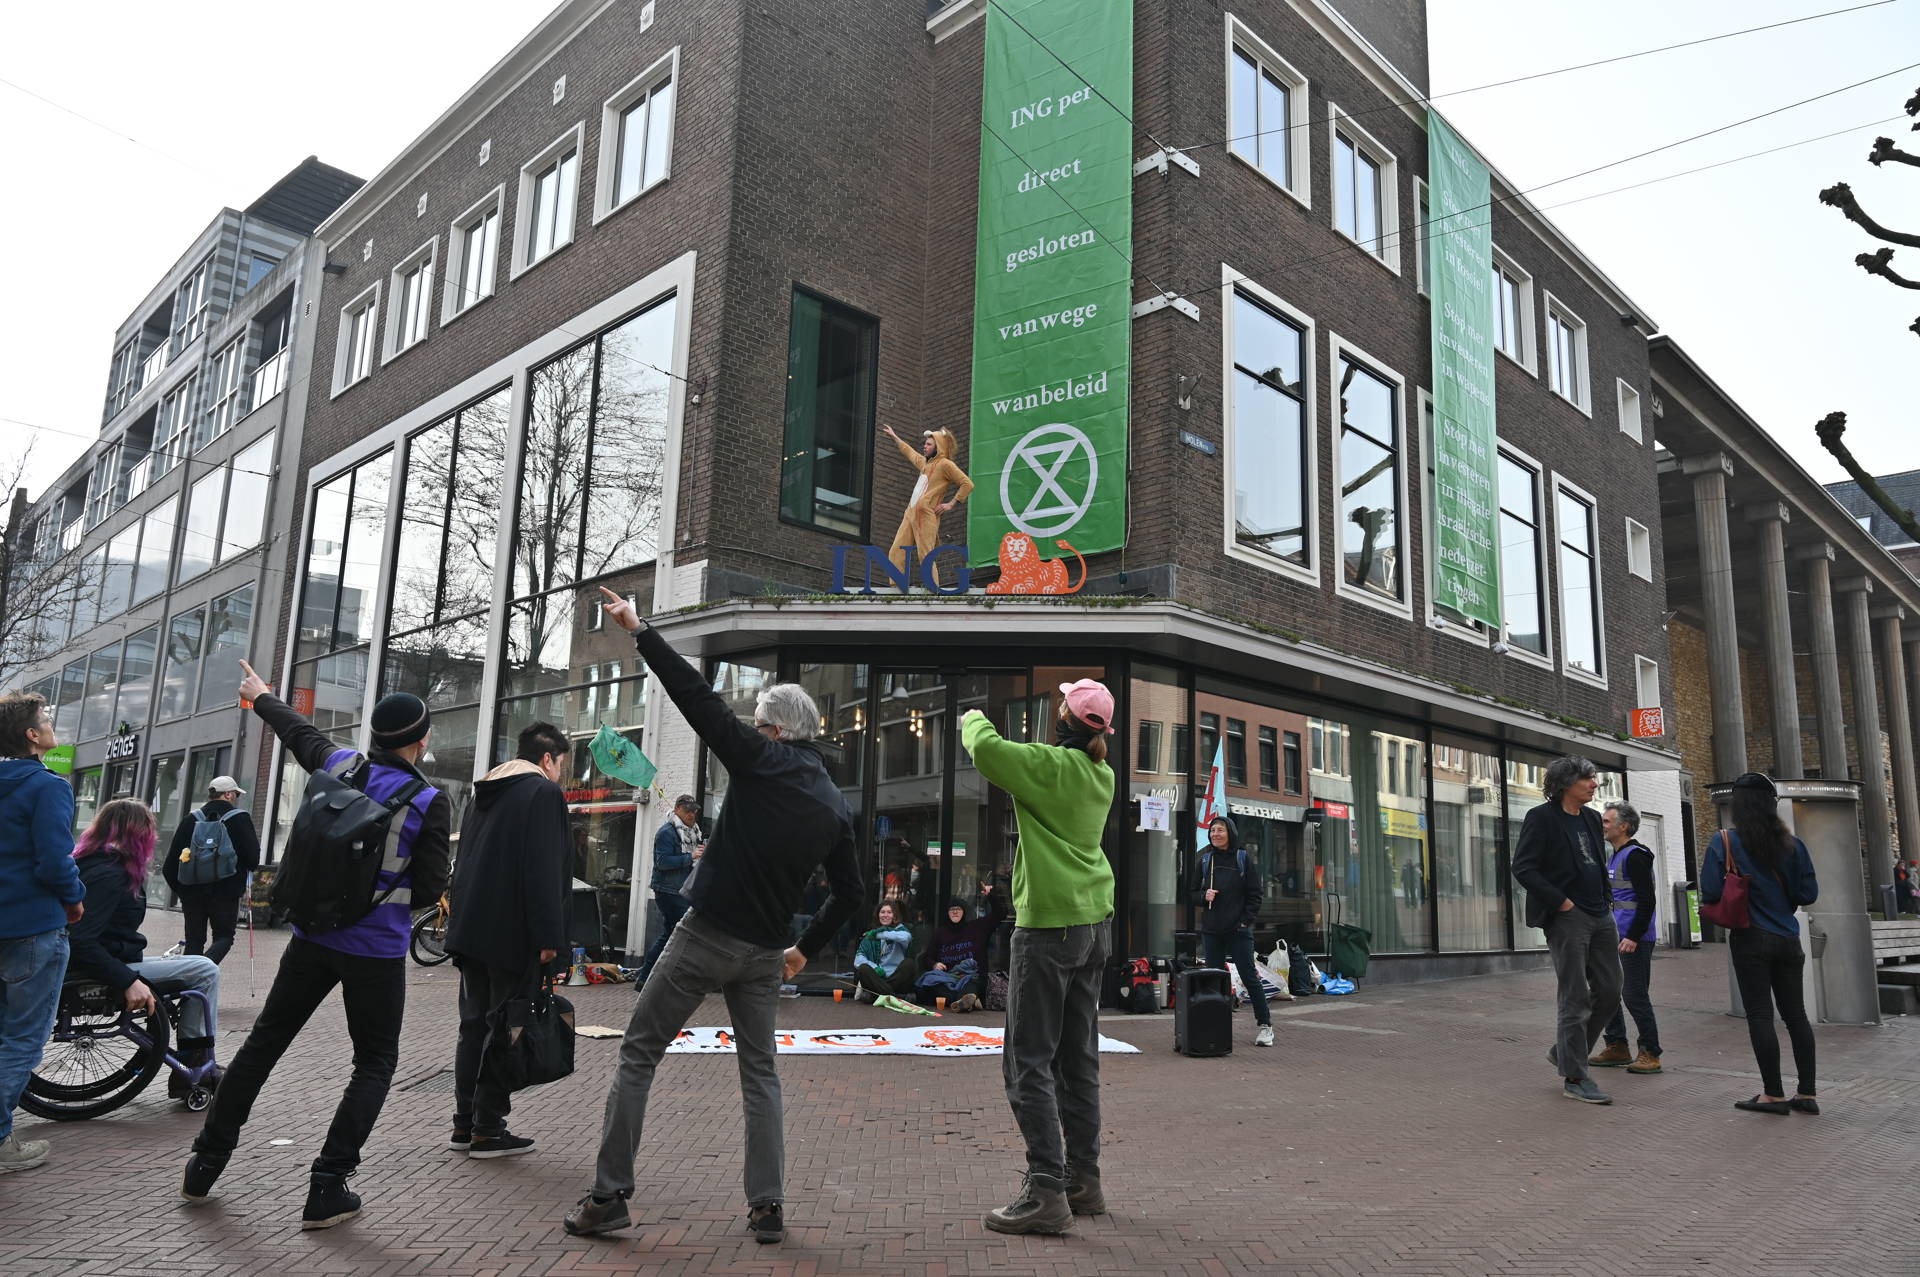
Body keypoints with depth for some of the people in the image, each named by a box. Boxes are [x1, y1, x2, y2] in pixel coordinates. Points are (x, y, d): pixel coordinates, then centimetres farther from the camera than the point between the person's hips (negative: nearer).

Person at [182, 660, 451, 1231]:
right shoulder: (430, 802, -14)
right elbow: (431, 887, -10)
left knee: (263, 1042, 20)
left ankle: (206, 1161, 30)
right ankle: (327, 1187, 2)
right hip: (378, 951, -4)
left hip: (314, 935, 4)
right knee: (375, 1061, 9)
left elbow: (298, 730, 19)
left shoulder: (339, 767, -2)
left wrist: (261, 696, 39)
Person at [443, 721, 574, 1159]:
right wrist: (549, 937, -18)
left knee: (474, 1025, 13)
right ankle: (487, 1130, 3)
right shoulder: (544, 792, -10)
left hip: (470, 929, 8)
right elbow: (544, 870, -19)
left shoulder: (484, 793, 19)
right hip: (513, 936, -8)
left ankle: (464, 1125, 18)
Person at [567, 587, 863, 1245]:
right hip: (764, 953, 5)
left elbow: (697, 695, -10)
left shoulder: (761, 760, -8)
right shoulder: (835, 805, 9)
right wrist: (807, 949, 23)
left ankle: (608, 1197, 8)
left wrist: (639, 630, -4)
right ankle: (768, 1207, 10)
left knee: (638, 1054, 8)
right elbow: (849, 892, 14)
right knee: (760, 1071, 15)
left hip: (706, 936, -5)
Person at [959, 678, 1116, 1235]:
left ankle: (1046, 1191, -5)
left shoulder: (1050, 765, -14)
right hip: (1094, 922, 8)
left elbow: (987, 750, -22)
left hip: (1049, 924, -8)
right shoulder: (1102, 775, 9)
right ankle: (1083, 1180, 22)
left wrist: (974, 721, -1)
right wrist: (990, 734, 19)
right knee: (1078, 1058, 15)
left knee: (1029, 1060, -4)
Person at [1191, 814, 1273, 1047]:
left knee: (1250, 976, -2)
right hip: (1211, 930, 3)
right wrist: (1204, 896, -7)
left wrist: (1246, 921, -9)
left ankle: (1265, 1025, 9)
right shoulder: (1204, 860, 10)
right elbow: (1193, 893, 14)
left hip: (1239, 930, -3)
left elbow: (1254, 894, 0)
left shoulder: (1244, 859, 1)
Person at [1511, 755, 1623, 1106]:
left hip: (1600, 916, 8)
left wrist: (1606, 900, 11)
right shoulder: (1542, 818, -9)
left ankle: (1563, 1051, 26)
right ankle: (1575, 1079, 6)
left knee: (1609, 991, 9)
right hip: (1566, 918, -8)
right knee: (1576, 999, -3)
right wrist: (1561, 902, -16)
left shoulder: (1590, 818, 14)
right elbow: (1522, 868, -14)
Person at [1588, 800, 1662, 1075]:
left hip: (1635, 938, -10)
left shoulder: (1635, 856, -13)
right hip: (1614, 936, 10)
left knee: (1634, 996, -4)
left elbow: (1647, 901, -18)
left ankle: (1650, 1053, 6)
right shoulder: (1614, 857, 17)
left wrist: (1633, 937, -21)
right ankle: (1617, 1047, 20)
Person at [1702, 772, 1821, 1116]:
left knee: (1760, 1015, 1)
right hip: (1788, 940, 4)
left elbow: (1710, 893, -13)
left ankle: (1774, 1094, 4)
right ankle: (1807, 1094, 16)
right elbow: (1809, 894, 3)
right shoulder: (1792, 844, 0)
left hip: (1750, 940, -4)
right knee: (1795, 1014, 12)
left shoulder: (1724, 842, -9)